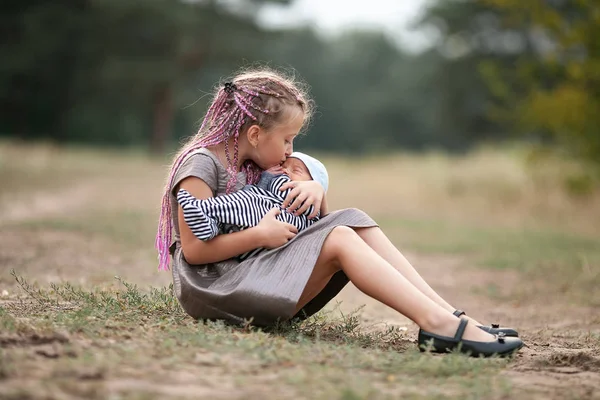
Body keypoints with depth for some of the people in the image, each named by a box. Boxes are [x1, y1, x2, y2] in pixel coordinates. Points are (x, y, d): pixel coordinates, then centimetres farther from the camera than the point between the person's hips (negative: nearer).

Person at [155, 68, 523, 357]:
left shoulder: (252, 167, 16)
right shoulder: (201, 164, -10)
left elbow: (313, 217, 18)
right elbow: (194, 249, -18)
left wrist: (314, 188, -3)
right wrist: (260, 236, -17)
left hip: (247, 277, 9)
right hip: (213, 287, -9)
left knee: (352, 221, -7)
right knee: (338, 239, -23)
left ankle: (447, 314, -17)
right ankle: (438, 324, -30)